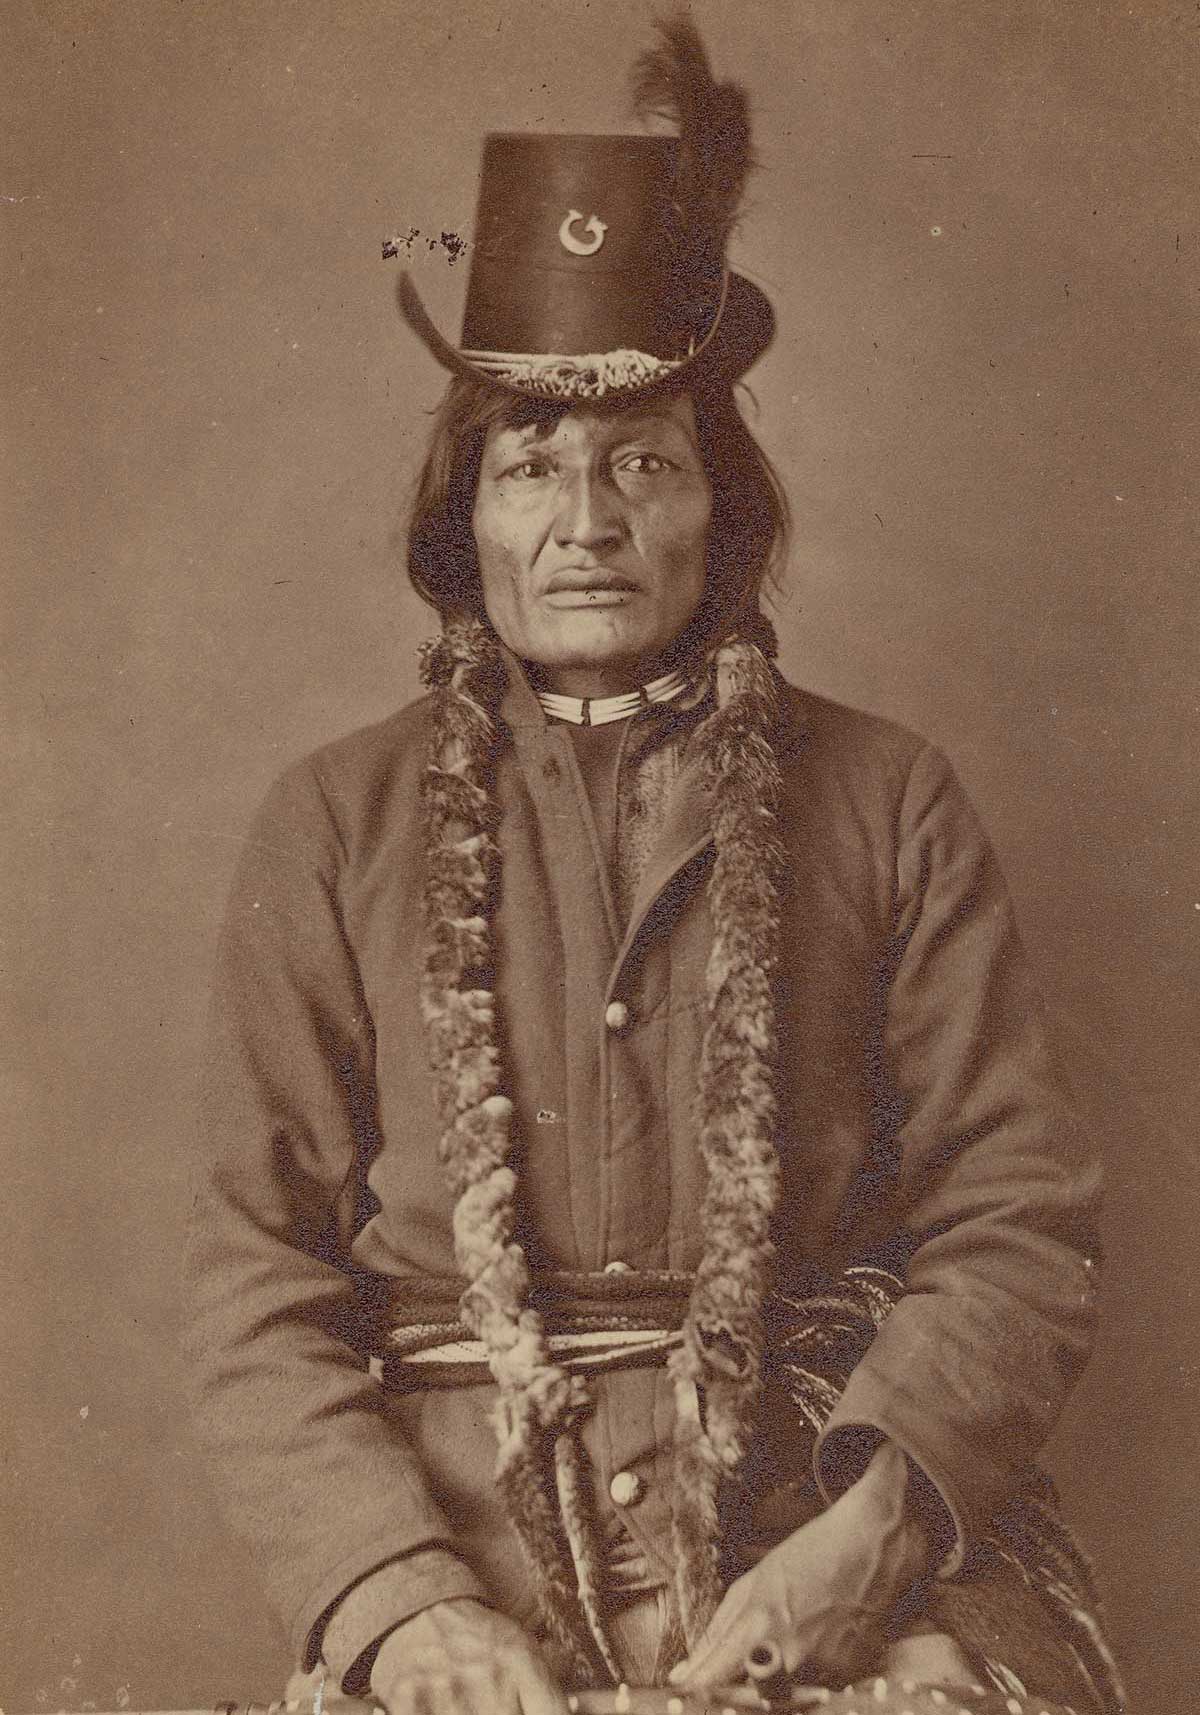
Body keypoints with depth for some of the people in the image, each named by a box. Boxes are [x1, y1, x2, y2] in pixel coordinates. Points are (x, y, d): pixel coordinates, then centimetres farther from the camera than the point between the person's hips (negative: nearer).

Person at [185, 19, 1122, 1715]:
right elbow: (257, 1274, 2)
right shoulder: (334, 828, 6)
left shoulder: (886, 801, 6)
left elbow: (1021, 1215, 1)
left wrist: (869, 1525, -14)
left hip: (842, 1517, 1)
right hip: (456, 1517, 0)